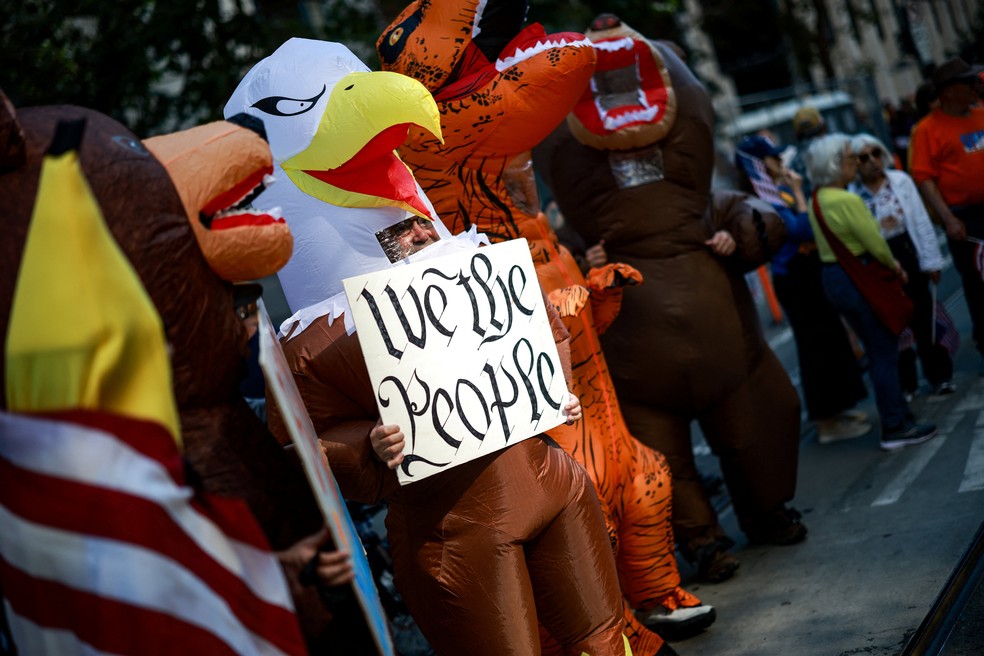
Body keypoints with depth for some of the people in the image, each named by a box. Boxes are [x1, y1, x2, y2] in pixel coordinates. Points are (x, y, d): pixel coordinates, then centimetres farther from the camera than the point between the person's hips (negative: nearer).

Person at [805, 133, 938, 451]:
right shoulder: (848, 200, -21)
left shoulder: (816, 200, 7)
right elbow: (876, 244, -18)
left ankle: (898, 418, 25)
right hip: (859, 279, -9)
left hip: (832, 278, 9)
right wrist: (895, 267, 1)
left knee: (878, 351, 18)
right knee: (885, 353, 0)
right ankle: (895, 428, 5)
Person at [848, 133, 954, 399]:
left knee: (923, 317, 8)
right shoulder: (850, 194, -7)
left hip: (907, 254, 1)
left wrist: (931, 261, -3)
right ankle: (904, 384, 21)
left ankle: (939, 375, 21)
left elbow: (921, 222, -2)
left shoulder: (901, 180, -2)